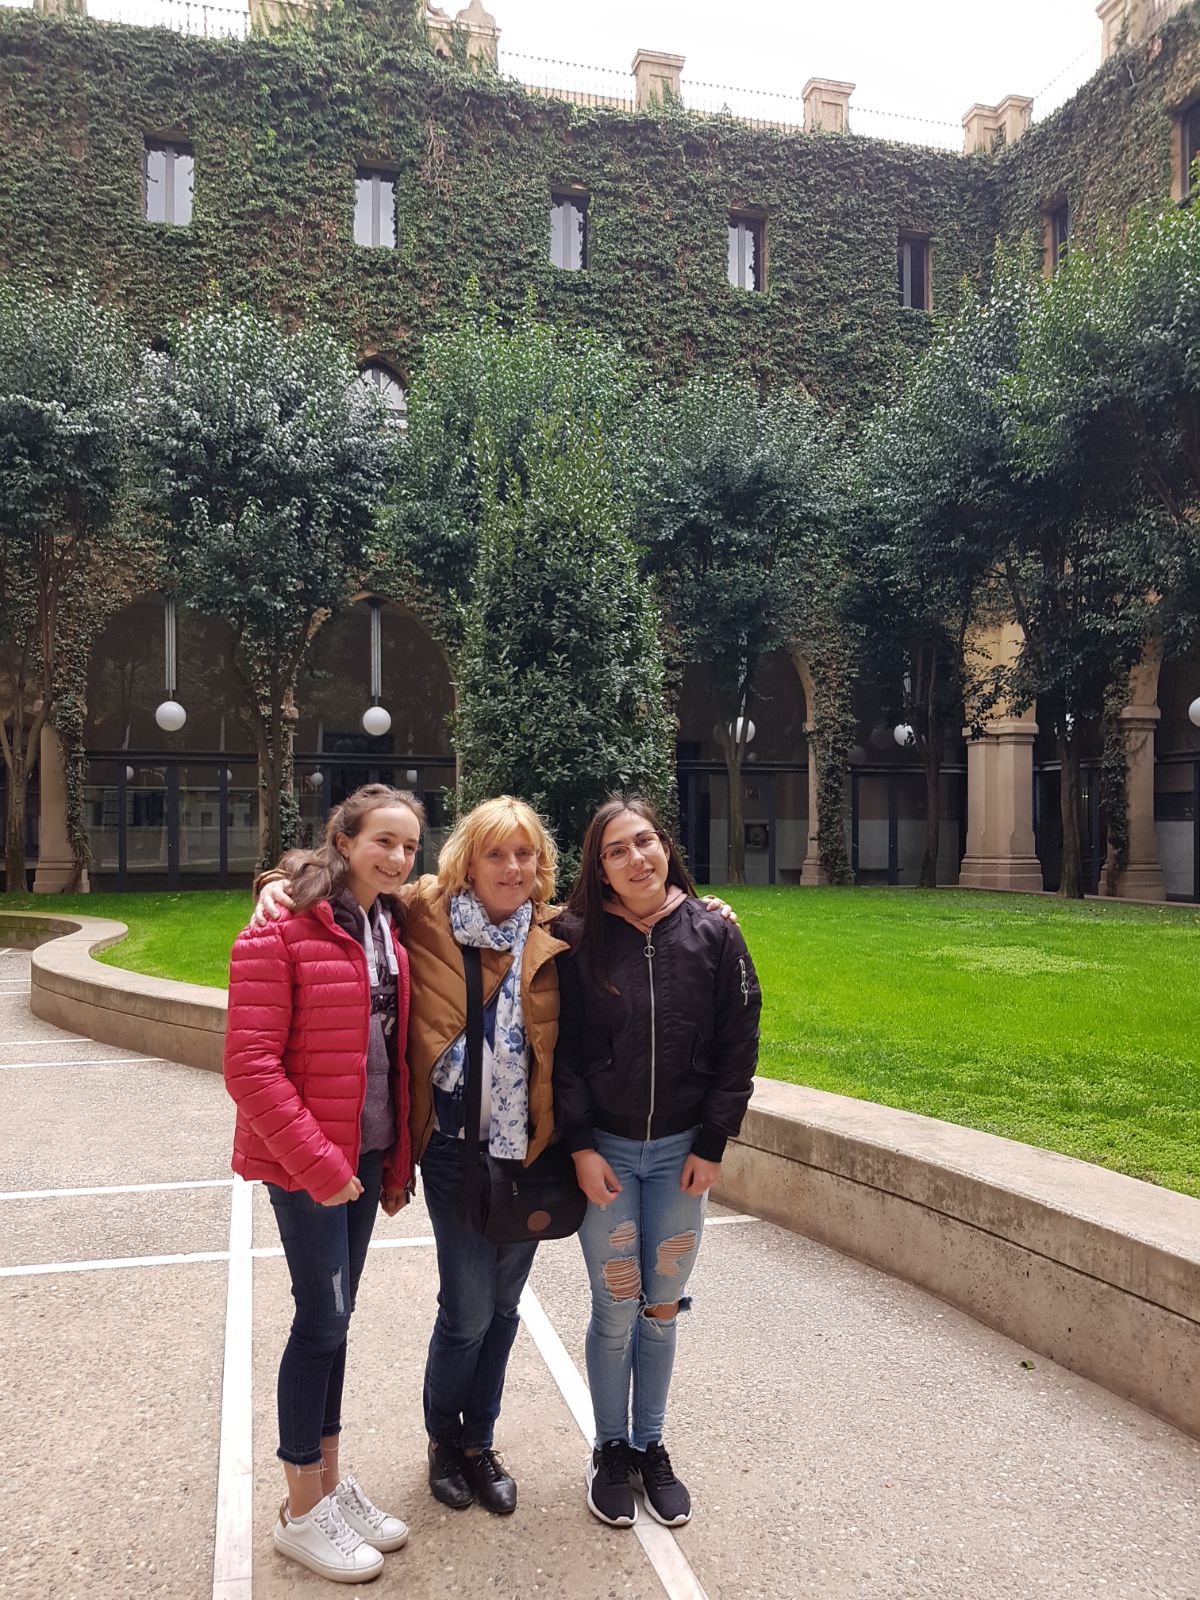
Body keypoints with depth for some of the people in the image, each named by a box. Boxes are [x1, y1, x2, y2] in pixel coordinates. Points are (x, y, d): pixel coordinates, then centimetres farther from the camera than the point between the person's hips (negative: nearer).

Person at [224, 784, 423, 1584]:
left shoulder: (389, 931, 6)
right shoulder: (282, 932, -15)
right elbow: (250, 1065, -19)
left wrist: (399, 1158, 10)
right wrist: (318, 1162, -18)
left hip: (368, 1151, 6)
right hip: (305, 1158, -6)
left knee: (336, 1315, 16)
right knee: (323, 1316, 2)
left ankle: (331, 1478, 32)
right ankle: (303, 1510, 21)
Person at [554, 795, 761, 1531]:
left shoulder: (714, 934, -6)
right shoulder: (578, 940, -8)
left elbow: (738, 1047, -2)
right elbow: (562, 1051, -5)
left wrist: (712, 1145, -4)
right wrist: (580, 1145, -9)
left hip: (683, 1152, 1)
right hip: (604, 1151, -1)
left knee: (663, 1309, 13)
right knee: (617, 1309, 7)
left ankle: (652, 1444, 34)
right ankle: (612, 1449, 30)